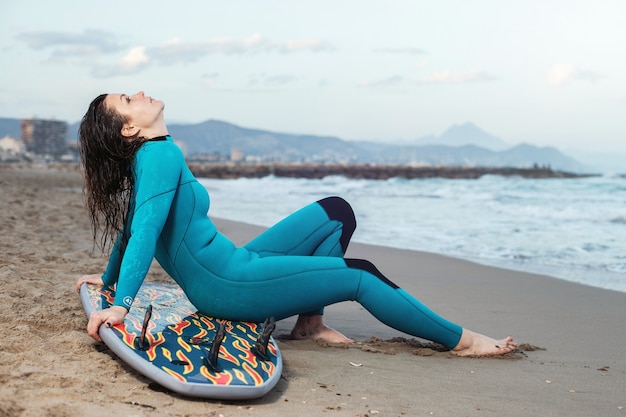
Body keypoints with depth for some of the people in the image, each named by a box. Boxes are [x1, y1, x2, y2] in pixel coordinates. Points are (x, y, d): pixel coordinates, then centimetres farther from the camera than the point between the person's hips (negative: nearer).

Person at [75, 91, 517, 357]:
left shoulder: (144, 160, 12)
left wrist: (110, 277, 33)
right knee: (360, 276, -5)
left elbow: (131, 225, 21)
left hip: (231, 266, 10)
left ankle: (310, 321, 7)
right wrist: (121, 303, -30)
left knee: (337, 212, 11)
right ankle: (461, 341, 5)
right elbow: (145, 230, -25)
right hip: (227, 285, -10)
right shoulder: (160, 154, -16)